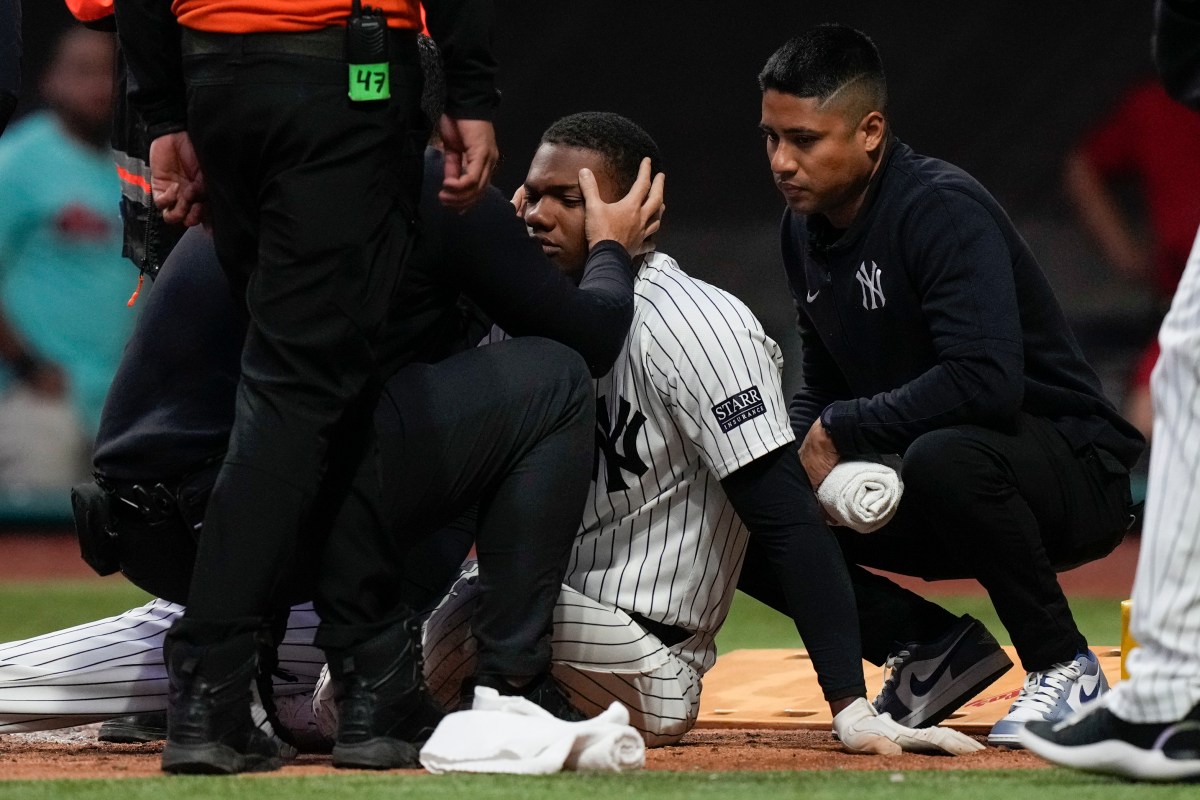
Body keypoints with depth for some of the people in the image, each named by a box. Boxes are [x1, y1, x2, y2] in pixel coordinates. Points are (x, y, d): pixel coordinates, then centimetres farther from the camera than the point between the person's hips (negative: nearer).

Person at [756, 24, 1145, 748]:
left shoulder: (944, 211, -23)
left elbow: (987, 381, -36)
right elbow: (823, 388, 15)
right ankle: (935, 647, 7)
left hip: (1078, 476, -8)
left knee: (944, 456, -40)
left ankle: (1065, 668, -19)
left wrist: (840, 429, -25)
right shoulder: (805, 227, 4)